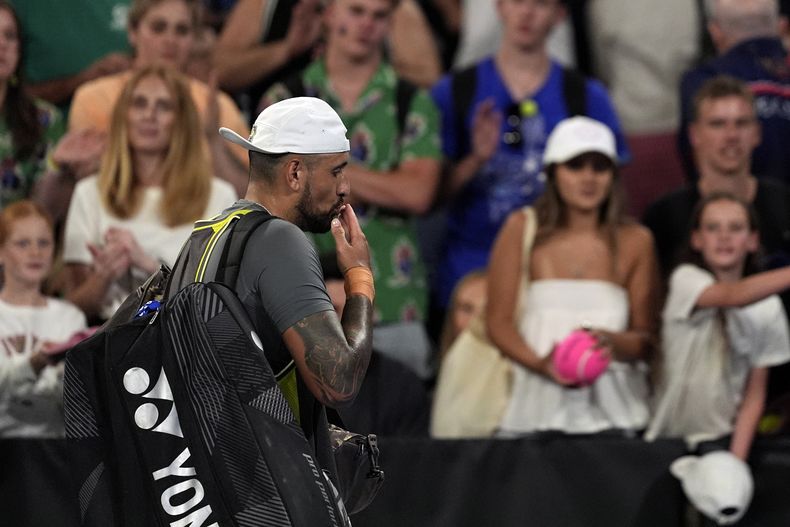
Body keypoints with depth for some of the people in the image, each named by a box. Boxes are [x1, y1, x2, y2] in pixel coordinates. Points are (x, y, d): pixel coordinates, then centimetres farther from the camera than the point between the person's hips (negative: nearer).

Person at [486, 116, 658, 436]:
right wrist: (540, 364, -15)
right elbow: (498, 321, 2)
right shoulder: (522, 229, 5)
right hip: (536, 405, -1)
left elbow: (648, 339, 8)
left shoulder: (634, 241, 8)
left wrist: (613, 342, -14)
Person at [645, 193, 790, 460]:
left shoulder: (767, 308, 1)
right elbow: (734, 297, -31)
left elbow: (755, 395, 3)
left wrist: (737, 460, -8)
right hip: (668, 435, -2)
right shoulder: (686, 279, -8)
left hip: (722, 439, 2)